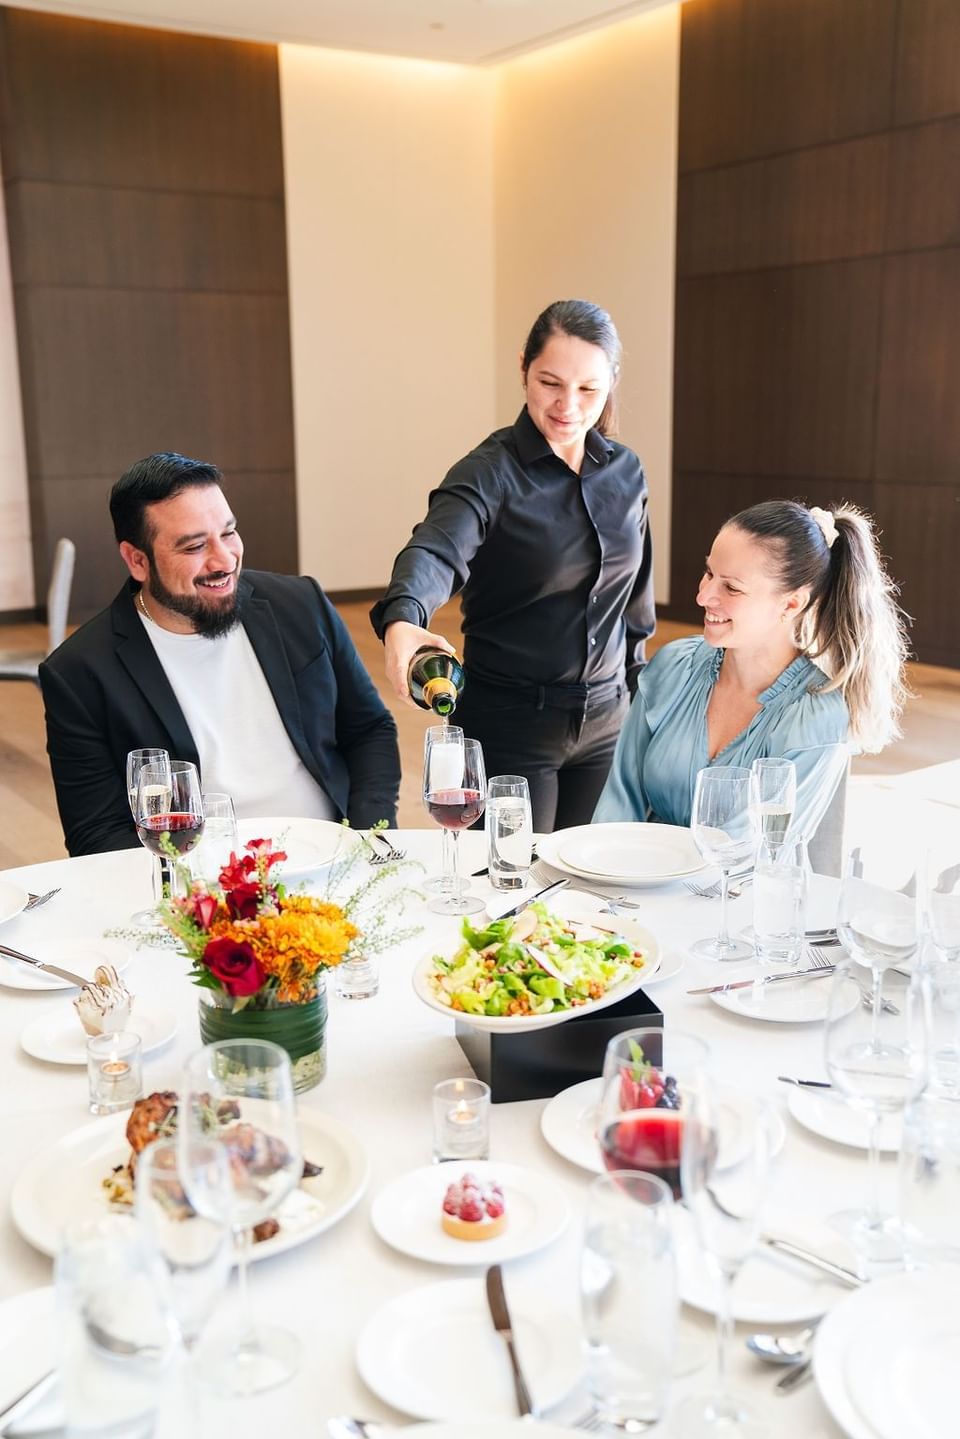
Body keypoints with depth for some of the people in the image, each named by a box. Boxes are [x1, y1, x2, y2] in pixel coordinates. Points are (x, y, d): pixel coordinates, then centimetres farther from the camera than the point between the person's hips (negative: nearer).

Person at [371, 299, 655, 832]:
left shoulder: (626, 472, 4)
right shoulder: (491, 472, -13)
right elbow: (436, 551, -31)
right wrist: (403, 622, -51)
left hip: (605, 721, 5)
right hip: (510, 723, -5)